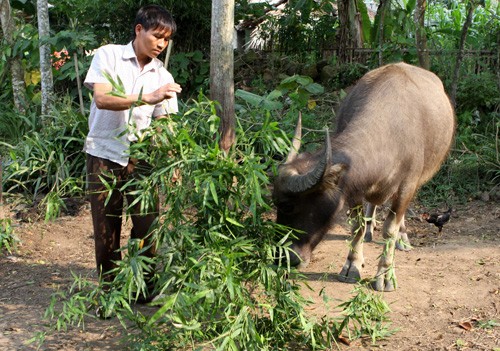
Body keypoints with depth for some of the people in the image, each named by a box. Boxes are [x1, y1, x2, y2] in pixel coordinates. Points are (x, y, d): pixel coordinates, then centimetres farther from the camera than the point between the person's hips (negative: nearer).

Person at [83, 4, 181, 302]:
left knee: (147, 227, 1)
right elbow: (102, 99, -19)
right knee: (106, 230, 3)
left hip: (142, 159, 3)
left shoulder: (162, 76, 6)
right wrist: (148, 97, -31)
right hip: (105, 156, -3)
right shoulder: (109, 56, -5)